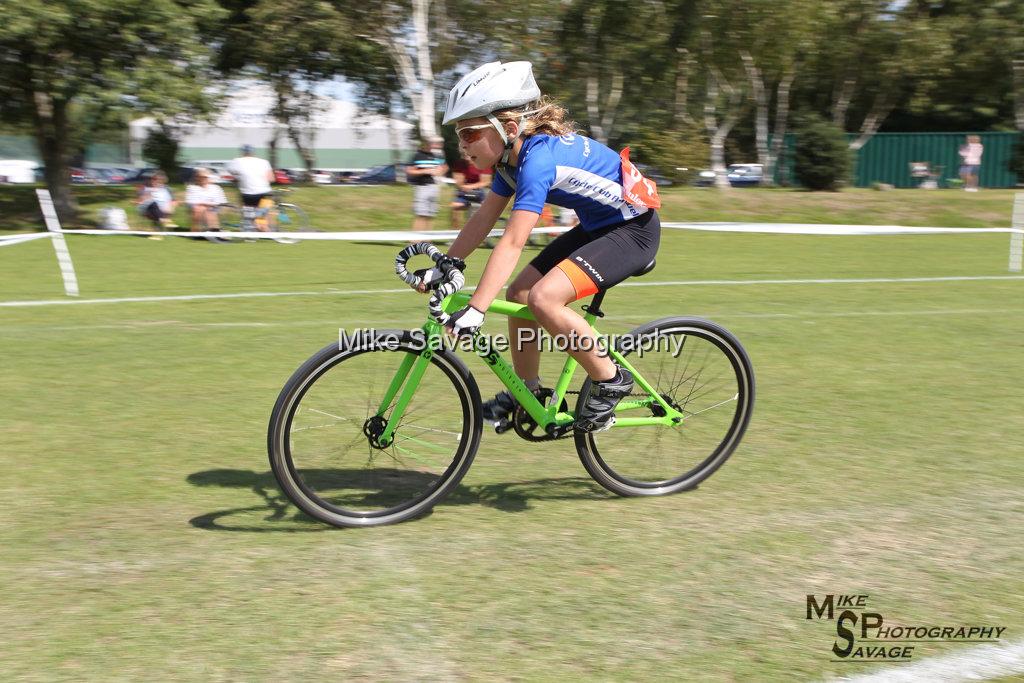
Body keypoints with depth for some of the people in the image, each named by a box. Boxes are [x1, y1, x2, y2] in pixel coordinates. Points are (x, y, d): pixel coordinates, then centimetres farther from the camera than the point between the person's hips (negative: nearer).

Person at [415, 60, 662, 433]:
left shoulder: (538, 157, -29)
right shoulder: (513, 154, -1)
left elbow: (512, 242, -35)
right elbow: (484, 218, 6)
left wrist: (474, 311, -38)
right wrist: (443, 267, 1)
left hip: (634, 230, -10)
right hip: (597, 225, 10)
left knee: (544, 297, -25)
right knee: (519, 292, 4)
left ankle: (610, 381, -7)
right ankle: (529, 392, 19)